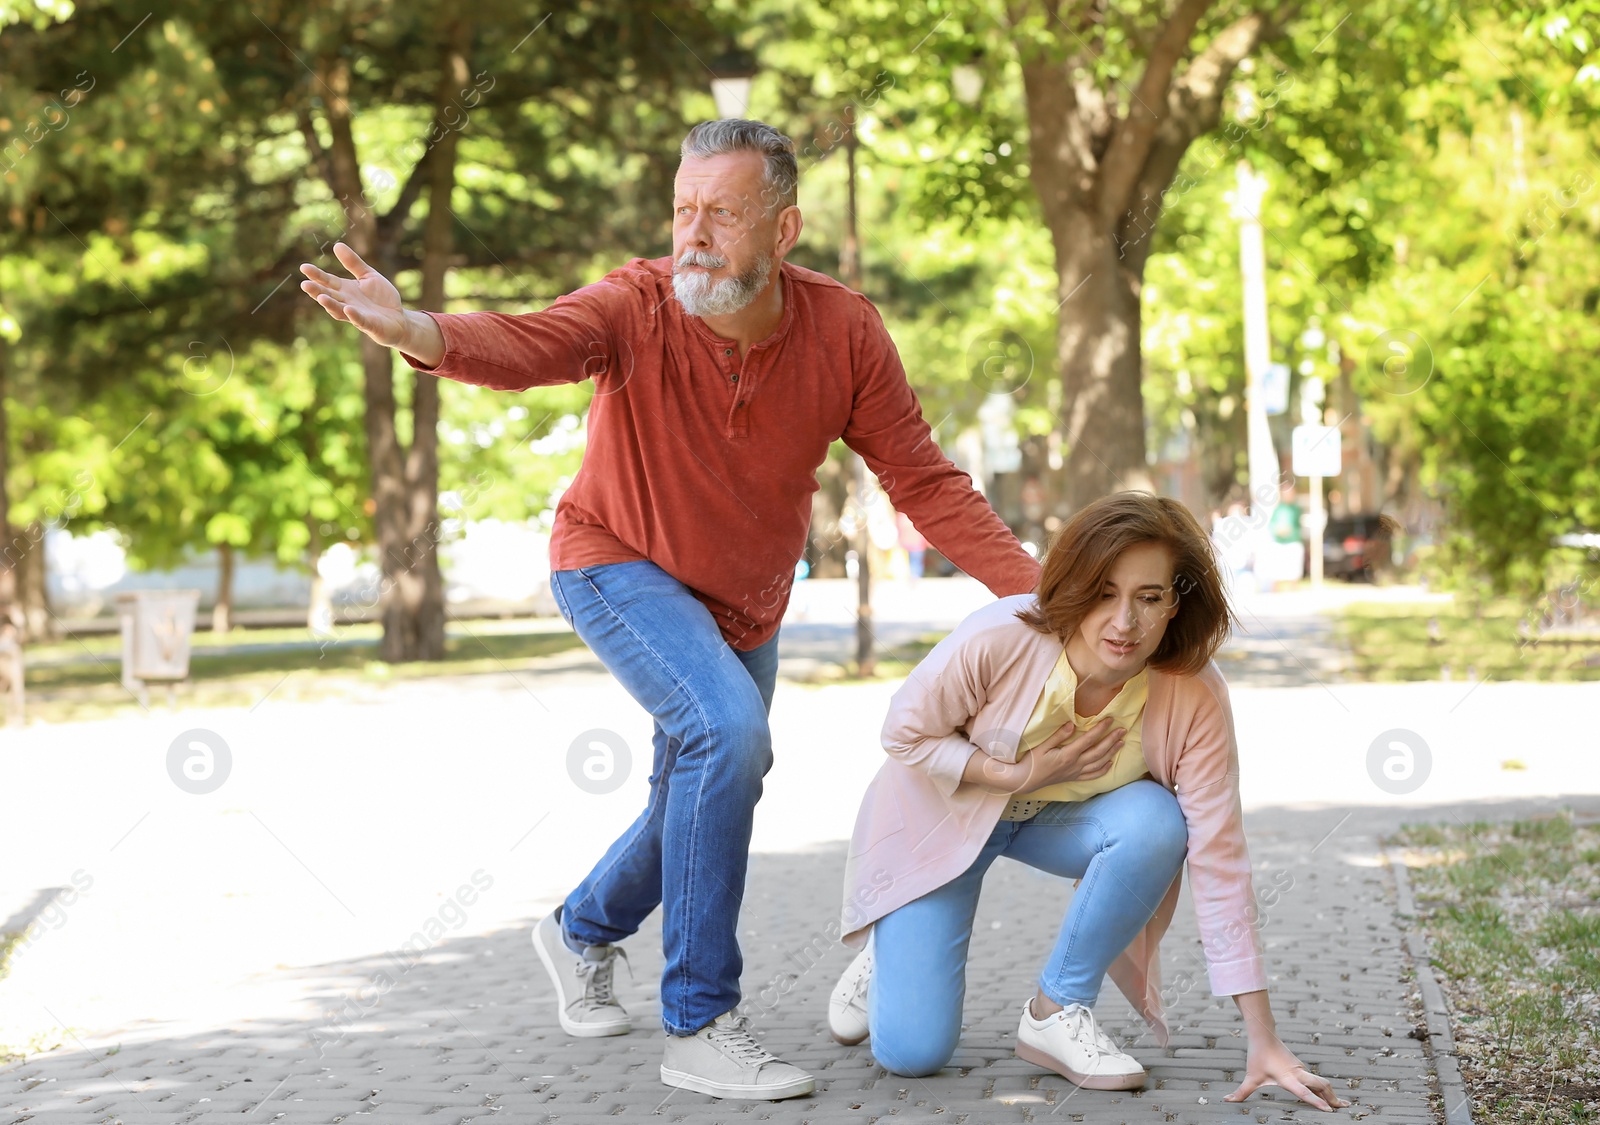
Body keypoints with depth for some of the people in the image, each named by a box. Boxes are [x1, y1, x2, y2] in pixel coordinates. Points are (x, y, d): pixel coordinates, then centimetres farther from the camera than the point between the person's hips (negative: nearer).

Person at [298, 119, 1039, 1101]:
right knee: (728, 733, -29)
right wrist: (410, 330, -68)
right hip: (620, 568, -5)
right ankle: (700, 1027, -19)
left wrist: (1035, 590, -23)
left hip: (746, 603, 5)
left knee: (706, 804, 18)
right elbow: (526, 346, -48)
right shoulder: (638, 309, -29)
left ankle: (583, 931, 50)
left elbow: (926, 482, -14)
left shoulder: (844, 332, -21)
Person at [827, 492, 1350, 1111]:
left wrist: (1263, 1040, -28)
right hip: (945, 809, -2)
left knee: (1157, 822, -33)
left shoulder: (1195, 697, -28)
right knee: (912, 1051, -12)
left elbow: (1219, 857, -26)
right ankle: (889, 954, 25)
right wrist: (1018, 775, -30)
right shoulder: (998, 638, -34)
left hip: (1063, 817, 2)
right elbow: (904, 733, -15)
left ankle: (1057, 1012, -12)